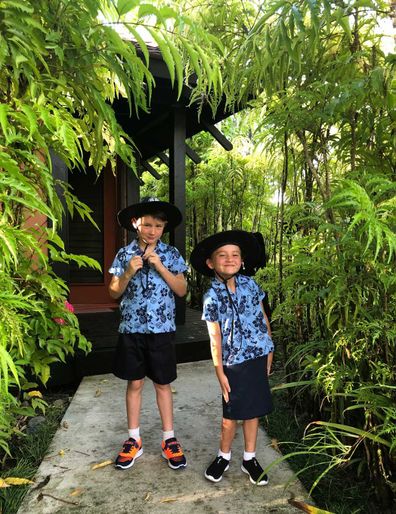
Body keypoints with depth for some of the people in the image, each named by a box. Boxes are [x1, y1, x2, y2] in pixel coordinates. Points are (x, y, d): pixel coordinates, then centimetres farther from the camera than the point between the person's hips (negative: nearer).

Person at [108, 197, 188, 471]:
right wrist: (129, 272, -17)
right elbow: (114, 293, 1)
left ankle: (169, 439, 26)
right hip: (132, 328, 1)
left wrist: (160, 267, -17)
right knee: (135, 384, 12)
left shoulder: (171, 254, -1)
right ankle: (134, 439, 29)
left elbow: (182, 290, -5)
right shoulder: (125, 254, 0)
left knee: (162, 384, 10)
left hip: (161, 328, -1)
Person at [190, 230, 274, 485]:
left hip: (258, 357, 4)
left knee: (253, 410, 16)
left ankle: (250, 458, 35)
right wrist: (220, 372, -8)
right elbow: (215, 337, -9)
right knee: (231, 414, 10)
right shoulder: (212, 296, -10)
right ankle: (224, 456, 35)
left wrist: (269, 350, 10)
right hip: (234, 362, -3)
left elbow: (263, 318, 9)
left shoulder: (250, 284, 0)